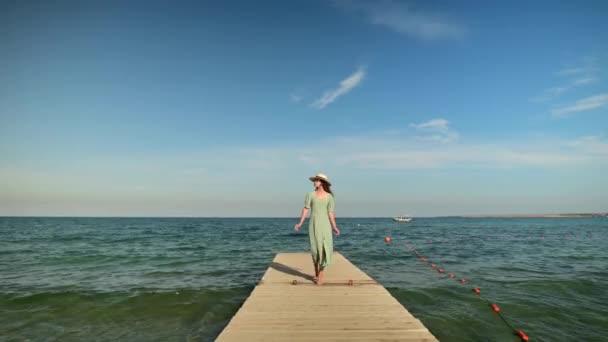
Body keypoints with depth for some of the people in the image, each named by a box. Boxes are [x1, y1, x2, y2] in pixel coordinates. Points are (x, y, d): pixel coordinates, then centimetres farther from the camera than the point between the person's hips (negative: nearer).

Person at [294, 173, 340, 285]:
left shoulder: (329, 197, 5)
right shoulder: (310, 194, 2)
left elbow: (330, 213, 4)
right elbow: (306, 209, 0)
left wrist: (334, 227, -4)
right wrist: (300, 223, -8)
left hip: (325, 224, 1)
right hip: (314, 223, -1)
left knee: (325, 248, -11)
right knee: (315, 249, -1)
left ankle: (321, 274, 4)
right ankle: (316, 273, 21)